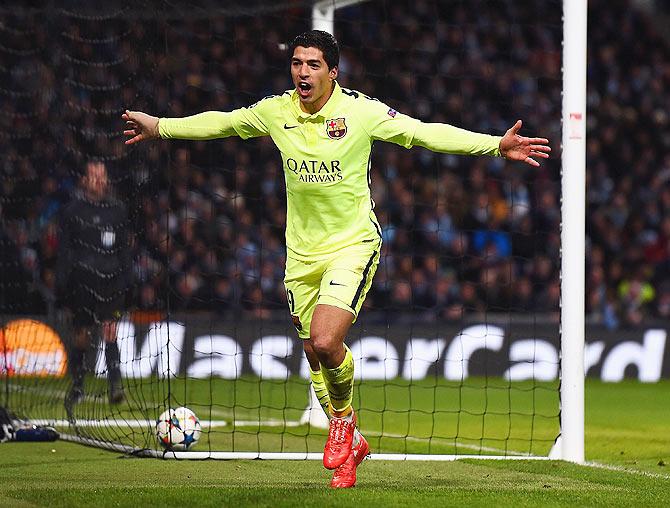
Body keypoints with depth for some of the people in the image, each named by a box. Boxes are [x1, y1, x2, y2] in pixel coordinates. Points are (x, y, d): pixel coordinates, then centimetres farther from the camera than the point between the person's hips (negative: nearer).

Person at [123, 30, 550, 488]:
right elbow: (220, 122, 15)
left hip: (353, 243, -5)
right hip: (302, 252, 5)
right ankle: (351, 446, 30)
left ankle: (344, 419, 8)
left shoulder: (361, 111, -12)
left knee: (326, 343, -23)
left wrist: (496, 145, -19)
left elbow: (425, 133, -12)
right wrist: (159, 127, 24)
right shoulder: (276, 112, -1)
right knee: (315, 355, 9)